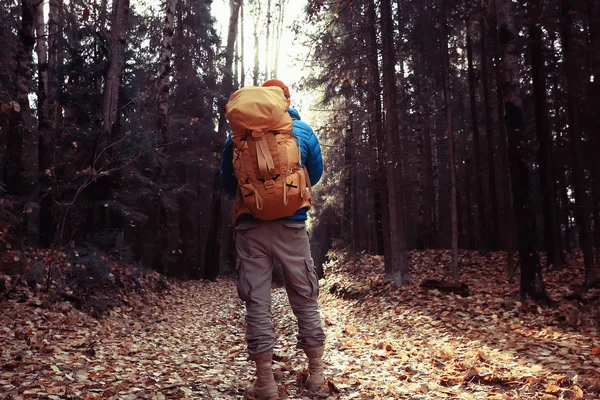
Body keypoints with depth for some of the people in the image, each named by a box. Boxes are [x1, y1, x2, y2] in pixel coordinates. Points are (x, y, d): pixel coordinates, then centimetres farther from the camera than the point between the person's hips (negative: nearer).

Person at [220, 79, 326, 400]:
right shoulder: (302, 130, 6)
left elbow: (226, 179, 11)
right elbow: (315, 175, 17)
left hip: (250, 226, 0)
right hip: (291, 225, 0)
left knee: (257, 303, 3)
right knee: (305, 300, 11)